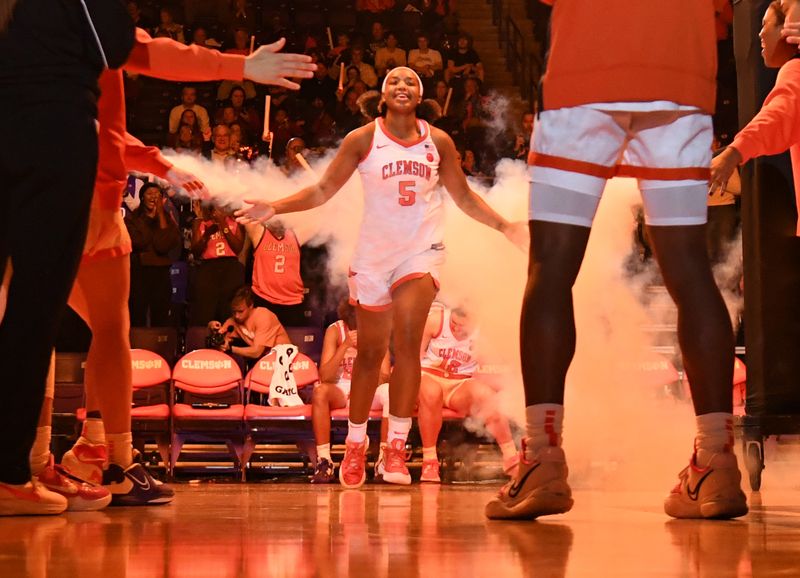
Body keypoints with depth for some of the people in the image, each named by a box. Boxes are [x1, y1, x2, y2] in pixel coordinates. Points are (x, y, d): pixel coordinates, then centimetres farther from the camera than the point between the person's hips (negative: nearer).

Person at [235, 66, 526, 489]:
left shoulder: (438, 142, 2)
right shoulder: (362, 139, -4)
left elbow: (463, 196, 13)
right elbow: (323, 190, -3)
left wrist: (504, 226, 5)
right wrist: (275, 208, -16)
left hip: (421, 251, 0)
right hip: (374, 253, 0)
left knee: (407, 338, -21)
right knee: (370, 354, 8)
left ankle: (397, 448, -13)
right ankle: (355, 445, 26)